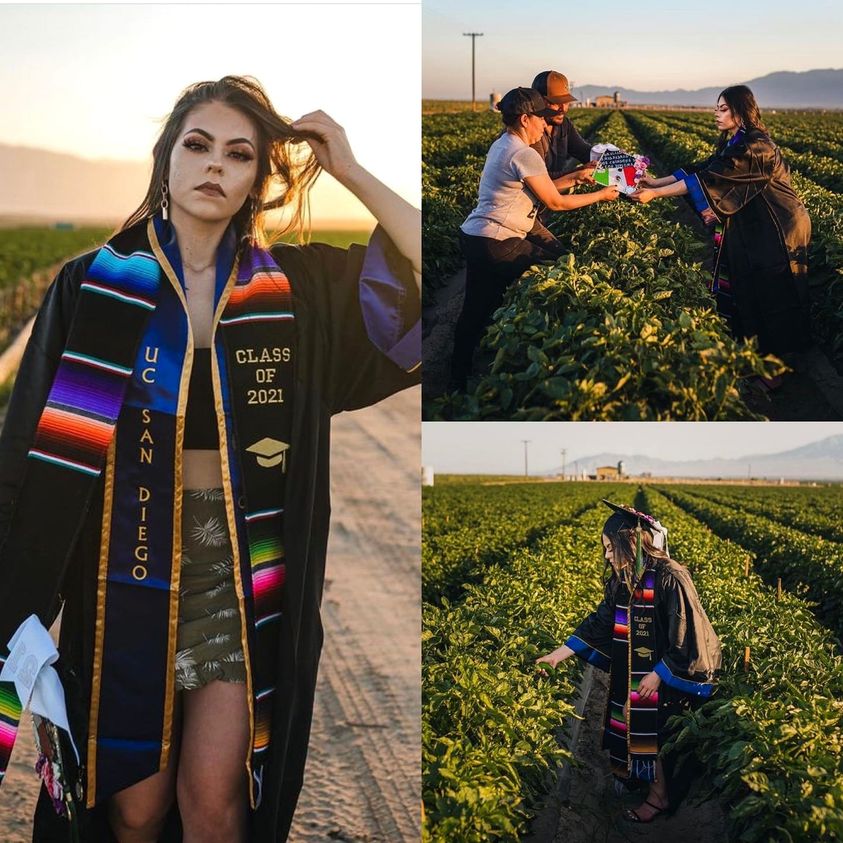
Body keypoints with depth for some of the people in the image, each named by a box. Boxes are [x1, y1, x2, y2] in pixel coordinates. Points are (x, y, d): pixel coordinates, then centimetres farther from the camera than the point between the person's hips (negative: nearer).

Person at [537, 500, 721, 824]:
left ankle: (660, 795, 24)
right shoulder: (621, 581, -1)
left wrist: (658, 674, -20)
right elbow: (599, 621, 4)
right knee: (632, 726, 17)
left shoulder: (670, 579, -25)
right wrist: (559, 654, 0)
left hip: (664, 678, -7)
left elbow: (685, 635, -22)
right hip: (631, 676, 7)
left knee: (657, 734, 7)